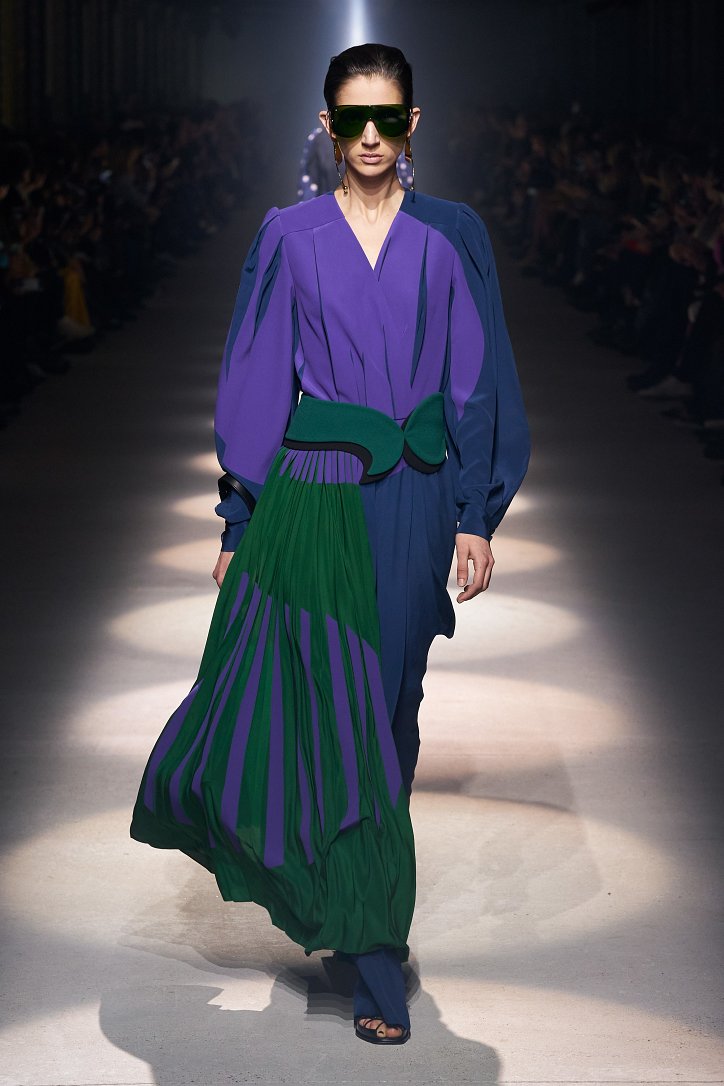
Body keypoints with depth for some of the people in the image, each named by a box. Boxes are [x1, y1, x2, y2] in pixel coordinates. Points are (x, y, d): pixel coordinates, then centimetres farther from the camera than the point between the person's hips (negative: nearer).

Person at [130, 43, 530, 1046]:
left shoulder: (451, 237, 5)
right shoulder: (290, 238, 4)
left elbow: (477, 381, 5)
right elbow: (256, 384, 6)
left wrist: (475, 517, 0)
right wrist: (240, 522, 3)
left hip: (410, 503, 0)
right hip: (308, 502, 0)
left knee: (384, 711, 4)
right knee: (327, 710, -5)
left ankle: (366, 922, 18)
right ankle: (374, 948, 12)